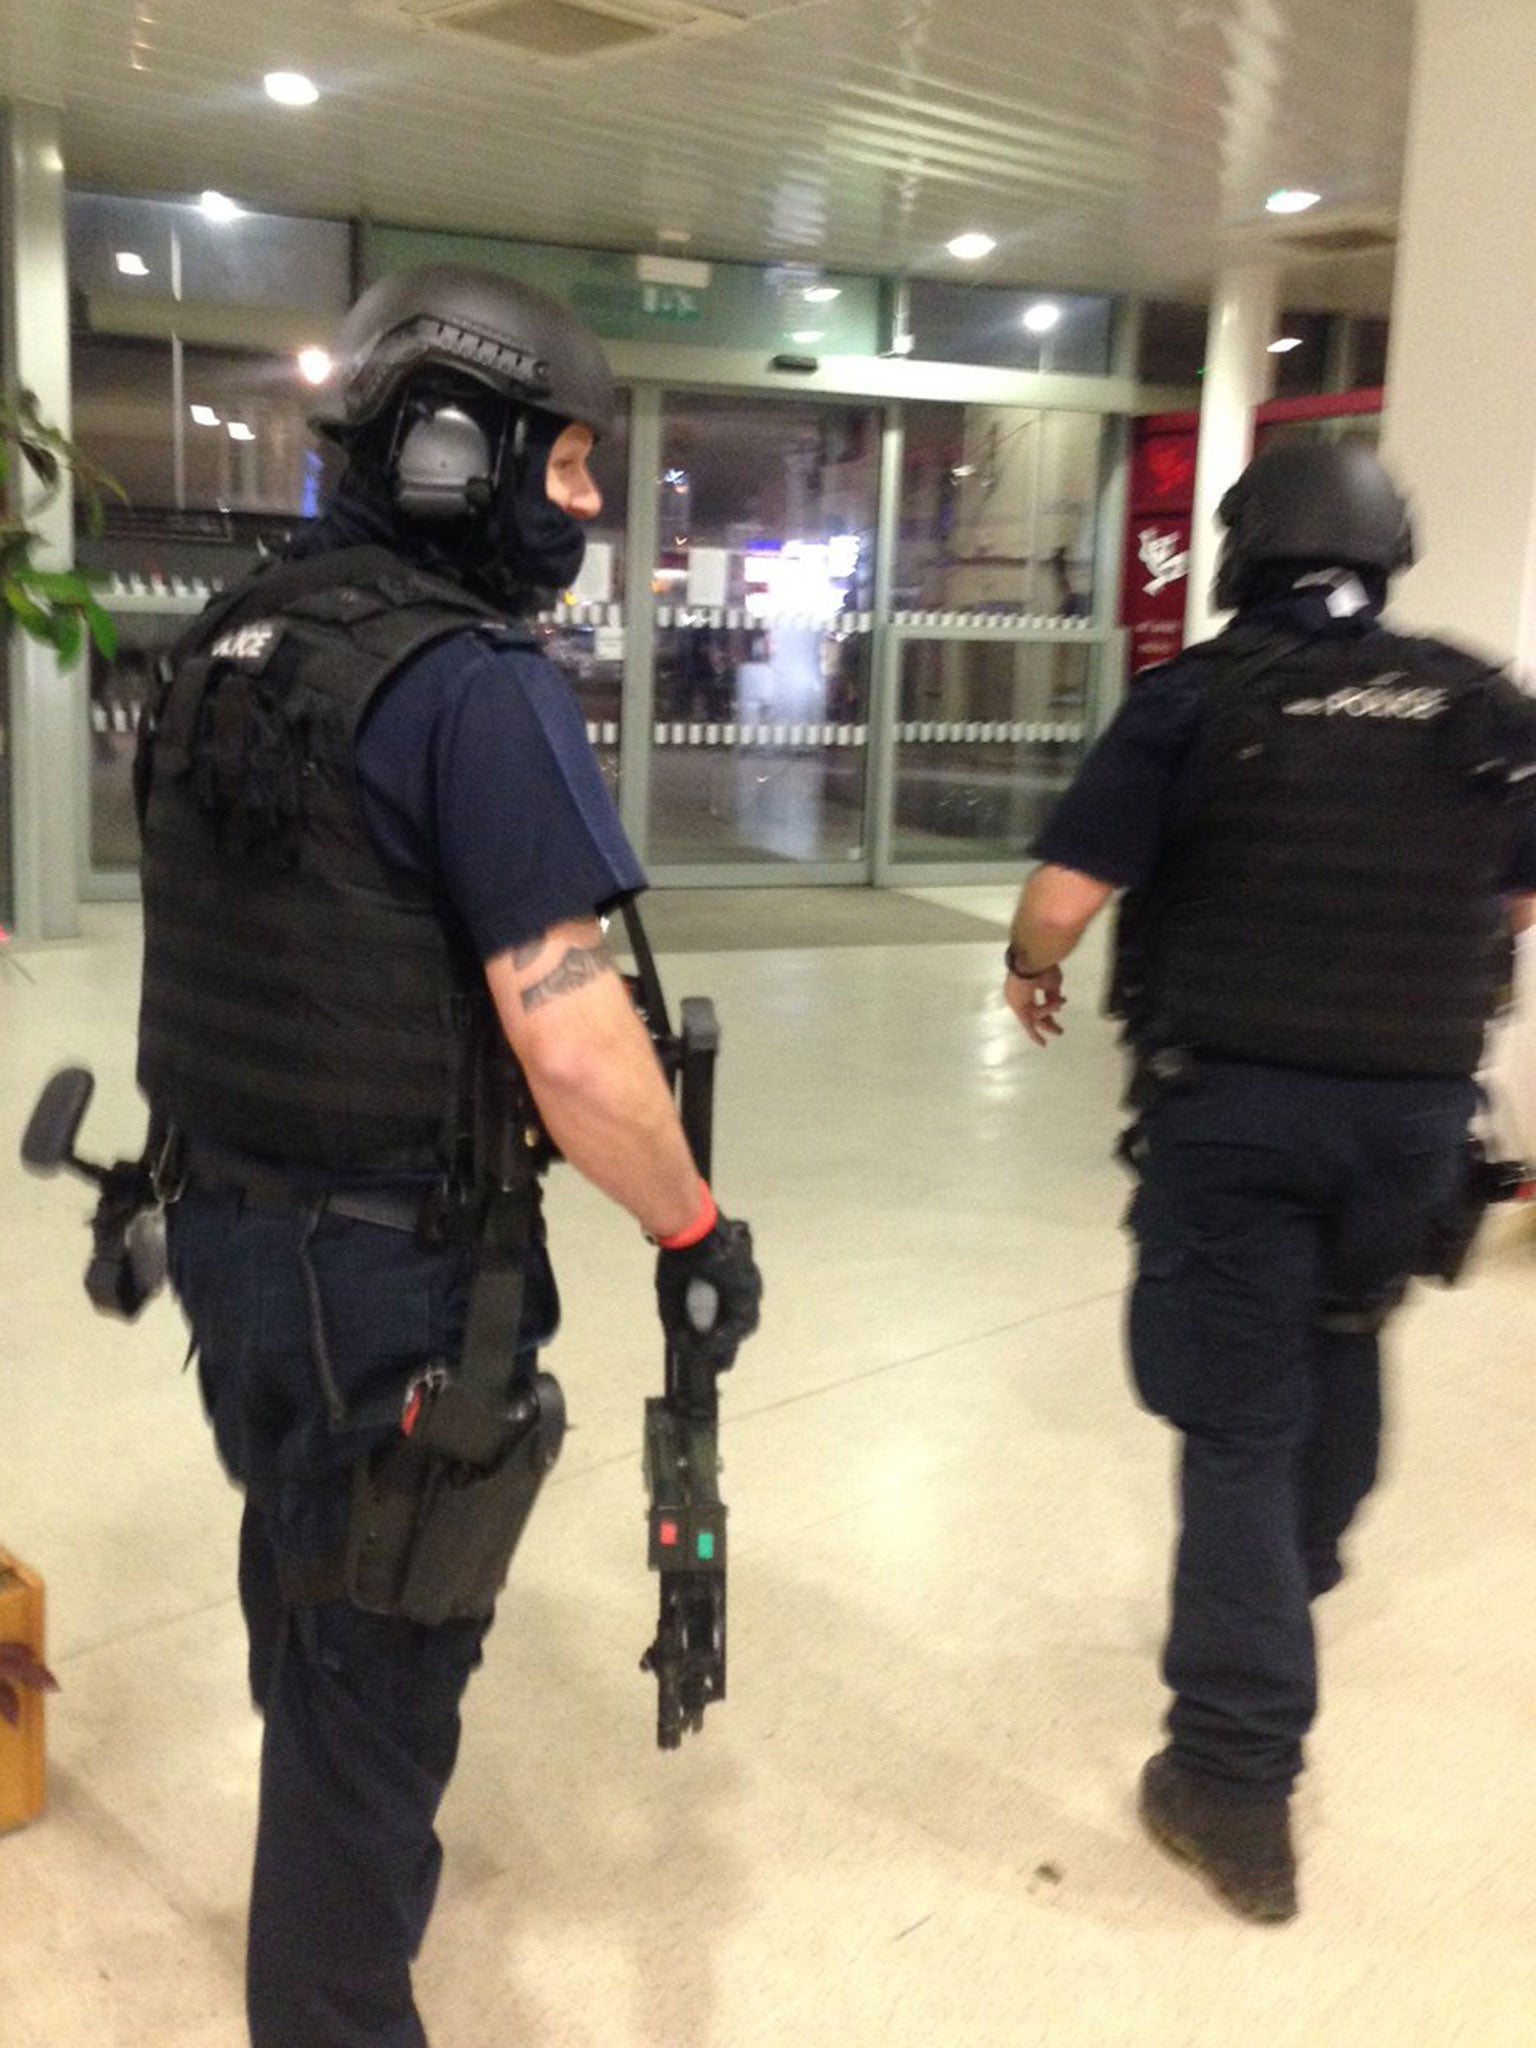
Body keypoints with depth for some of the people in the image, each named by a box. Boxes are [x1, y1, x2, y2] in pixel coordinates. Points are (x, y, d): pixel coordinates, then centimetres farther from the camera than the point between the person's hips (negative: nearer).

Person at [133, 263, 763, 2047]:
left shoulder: (225, 645, 7)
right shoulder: (473, 682, -20)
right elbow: (571, 1046, -26)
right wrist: (695, 1230, -12)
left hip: (225, 1219, 9)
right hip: (391, 1261, -9)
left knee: (304, 1593, 30)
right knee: (381, 1665, 8)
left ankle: (326, 1877, 56)